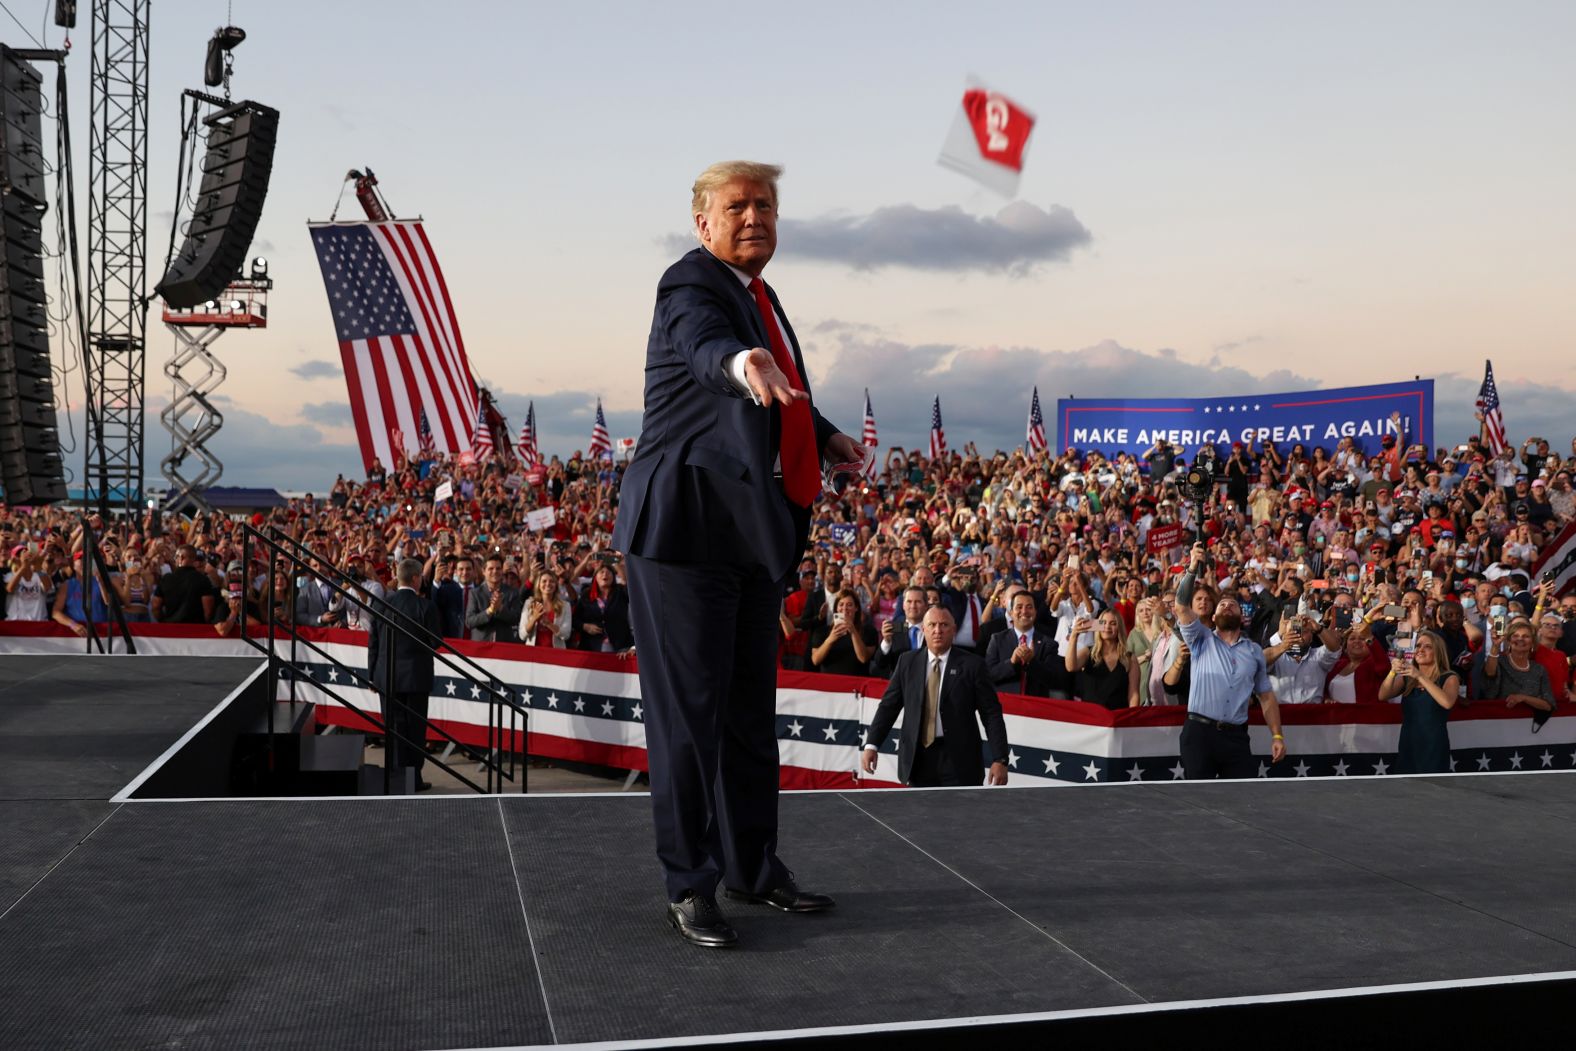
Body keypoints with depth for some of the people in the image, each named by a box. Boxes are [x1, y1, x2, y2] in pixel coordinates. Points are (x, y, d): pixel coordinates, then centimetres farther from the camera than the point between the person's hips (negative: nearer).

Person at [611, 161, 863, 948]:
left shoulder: (756, 293, 16)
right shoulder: (690, 286, -12)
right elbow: (706, 349, -36)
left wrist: (823, 435, 19)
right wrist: (741, 362, -57)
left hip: (753, 528, 9)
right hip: (686, 526, -9)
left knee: (750, 705, 15)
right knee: (689, 709, -3)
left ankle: (751, 866, 28)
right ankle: (687, 886, 9)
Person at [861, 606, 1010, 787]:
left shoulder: (972, 665, -3)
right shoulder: (907, 661, 6)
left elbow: (992, 714, -3)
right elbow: (888, 706, 7)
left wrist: (1000, 759, -10)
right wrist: (872, 744, -4)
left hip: (959, 760, -2)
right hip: (918, 757, 3)